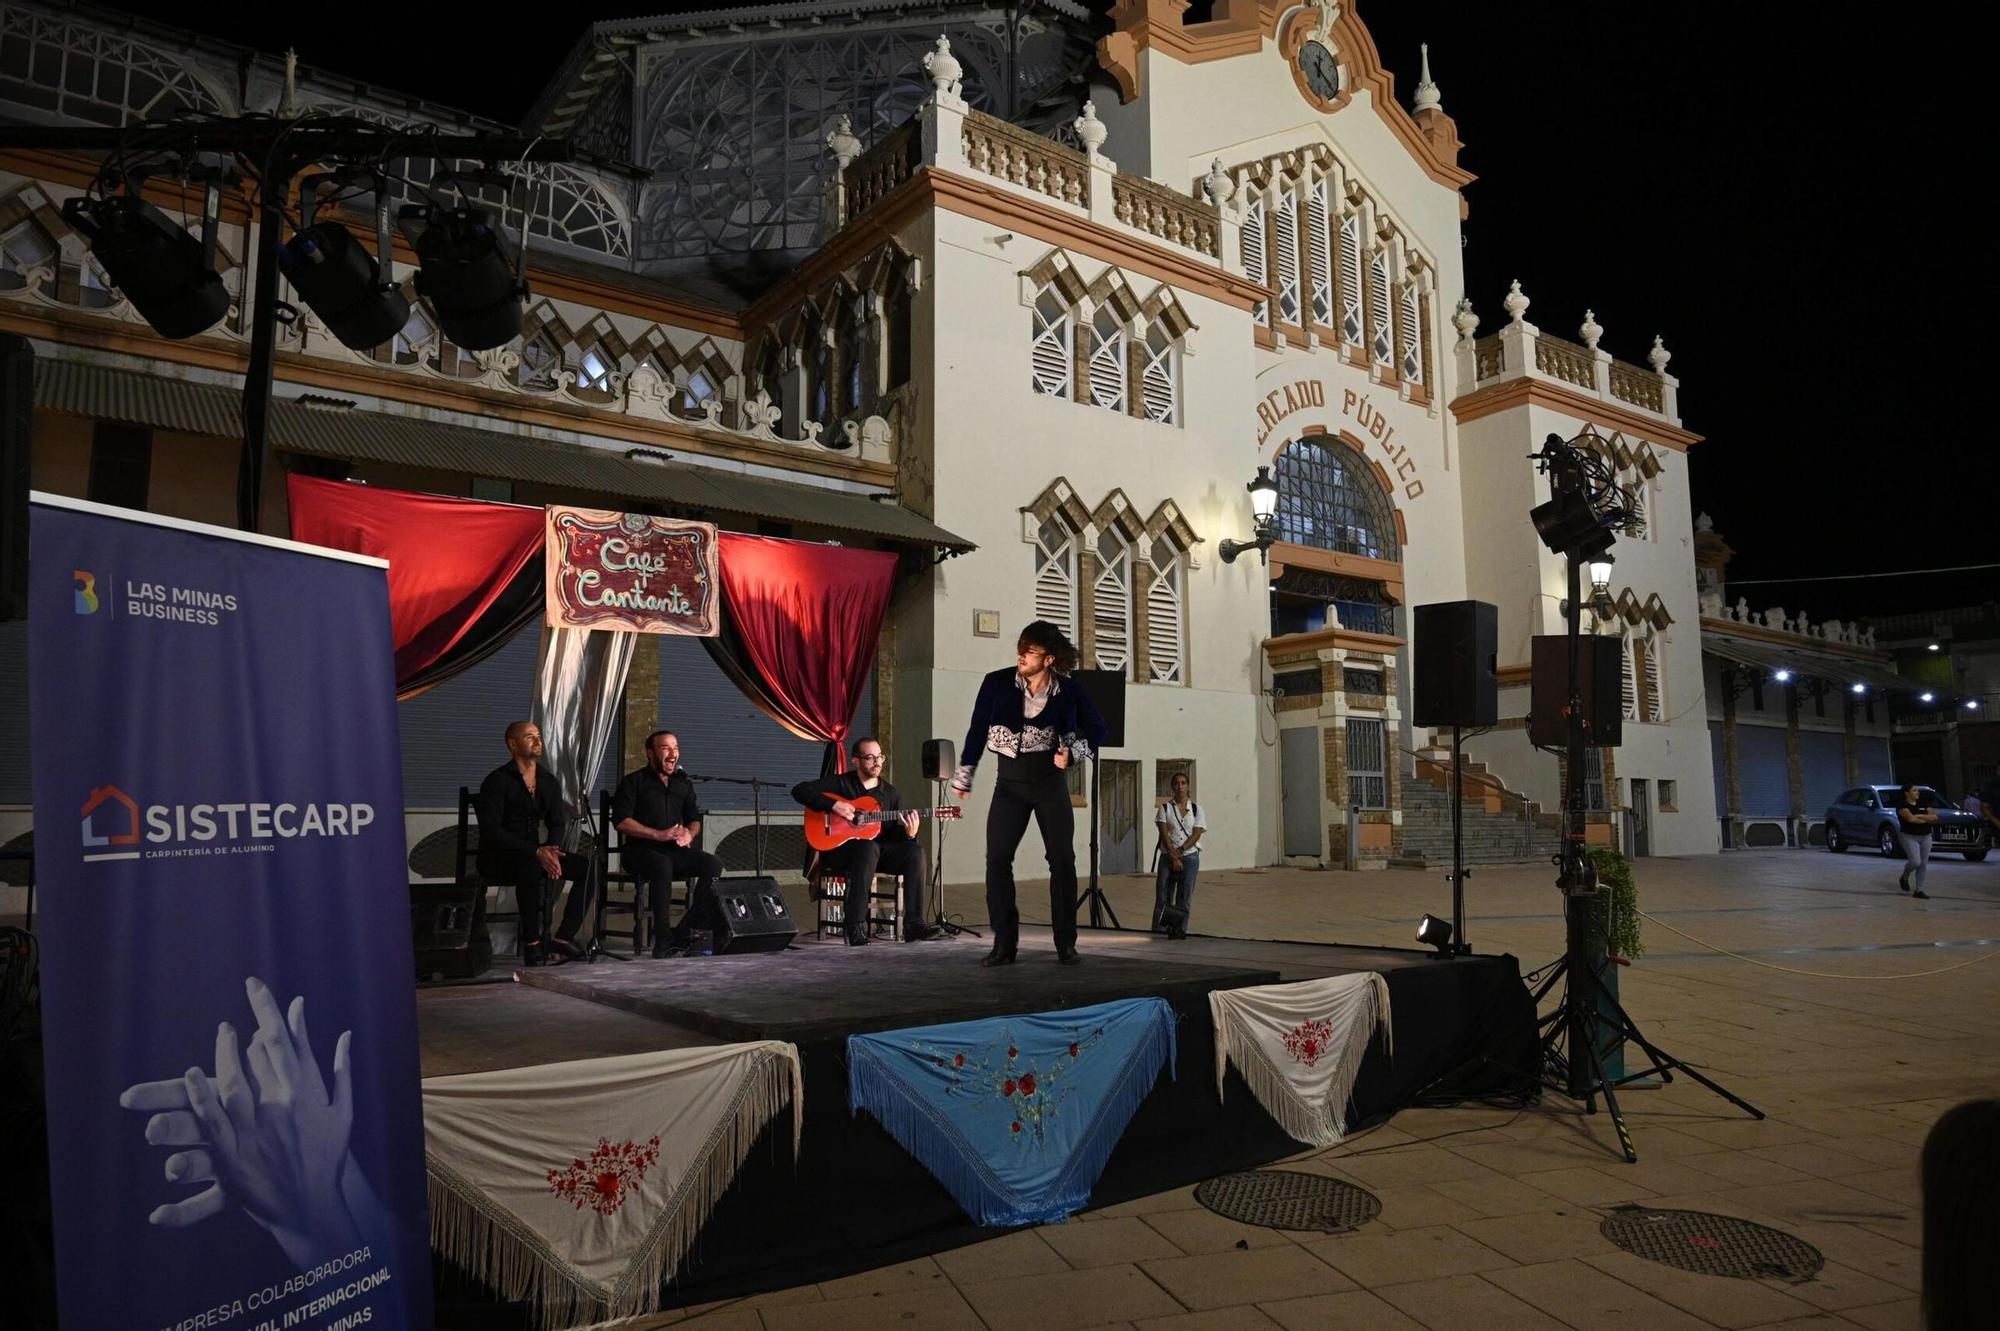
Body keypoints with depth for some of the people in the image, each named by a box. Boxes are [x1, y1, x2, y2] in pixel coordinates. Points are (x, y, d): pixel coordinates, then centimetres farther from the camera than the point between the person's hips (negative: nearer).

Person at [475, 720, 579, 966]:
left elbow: (557, 823, 11)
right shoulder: (497, 781, -9)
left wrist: (551, 852, -13)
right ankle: (531, 946, -32)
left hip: (534, 855, 6)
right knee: (532, 867, -38)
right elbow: (491, 831, -18)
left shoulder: (548, 781, 12)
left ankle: (563, 939, -14)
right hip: (498, 858, -6)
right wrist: (536, 852, -27)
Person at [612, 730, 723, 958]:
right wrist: (659, 835, -16)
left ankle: (683, 933, -22)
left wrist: (689, 834, -6)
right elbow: (621, 821, -8)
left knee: (713, 864, -23)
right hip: (642, 851, -5)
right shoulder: (633, 782, 3)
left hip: (677, 851, 5)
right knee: (663, 865, -39)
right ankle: (663, 941, -34)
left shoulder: (684, 783, 19)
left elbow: (695, 819, 19)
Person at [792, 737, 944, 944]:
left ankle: (914, 924, -22)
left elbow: (895, 835, 8)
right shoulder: (840, 783, 0)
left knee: (914, 852, -22)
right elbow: (799, 790, -9)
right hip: (838, 851, -4)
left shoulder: (890, 793, 12)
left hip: (879, 851, 4)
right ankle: (856, 927, -34)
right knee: (869, 847, -38)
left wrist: (909, 834, -16)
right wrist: (834, 805, -20)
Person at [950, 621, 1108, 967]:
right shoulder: (997, 683, -6)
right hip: (1010, 782, 0)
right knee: (997, 860, -5)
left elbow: (1096, 729, 8)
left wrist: (1072, 752, -8)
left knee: (1062, 859, 0)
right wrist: (963, 778, 9)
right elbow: (977, 730, 3)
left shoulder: (1068, 690, -6)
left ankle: (1066, 944, 13)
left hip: (1050, 781, 0)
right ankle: (1004, 943, 5)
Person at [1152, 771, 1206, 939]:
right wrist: (1174, 857, -12)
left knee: (1185, 897, 0)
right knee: (1162, 896, -2)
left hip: (1190, 857, 1)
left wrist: (1180, 850, -14)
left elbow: (1197, 834, -3)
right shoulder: (1165, 808, 2)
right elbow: (1164, 833, -5)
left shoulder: (1196, 809, 4)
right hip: (1168, 857, -1)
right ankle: (1157, 930, 2)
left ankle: (1179, 930, 7)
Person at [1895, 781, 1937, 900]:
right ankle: (1904, 878, 13)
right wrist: (1927, 819, -8)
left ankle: (1919, 890, 9)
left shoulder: (1923, 803, 9)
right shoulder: (1902, 805, -7)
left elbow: (1934, 817, -1)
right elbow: (1910, 818, -21)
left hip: (1925, 837, 5)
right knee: (1915, 861, -17)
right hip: (1910, 837, -5)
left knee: (1923, 864, 2)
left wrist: (1918, 816, -14)